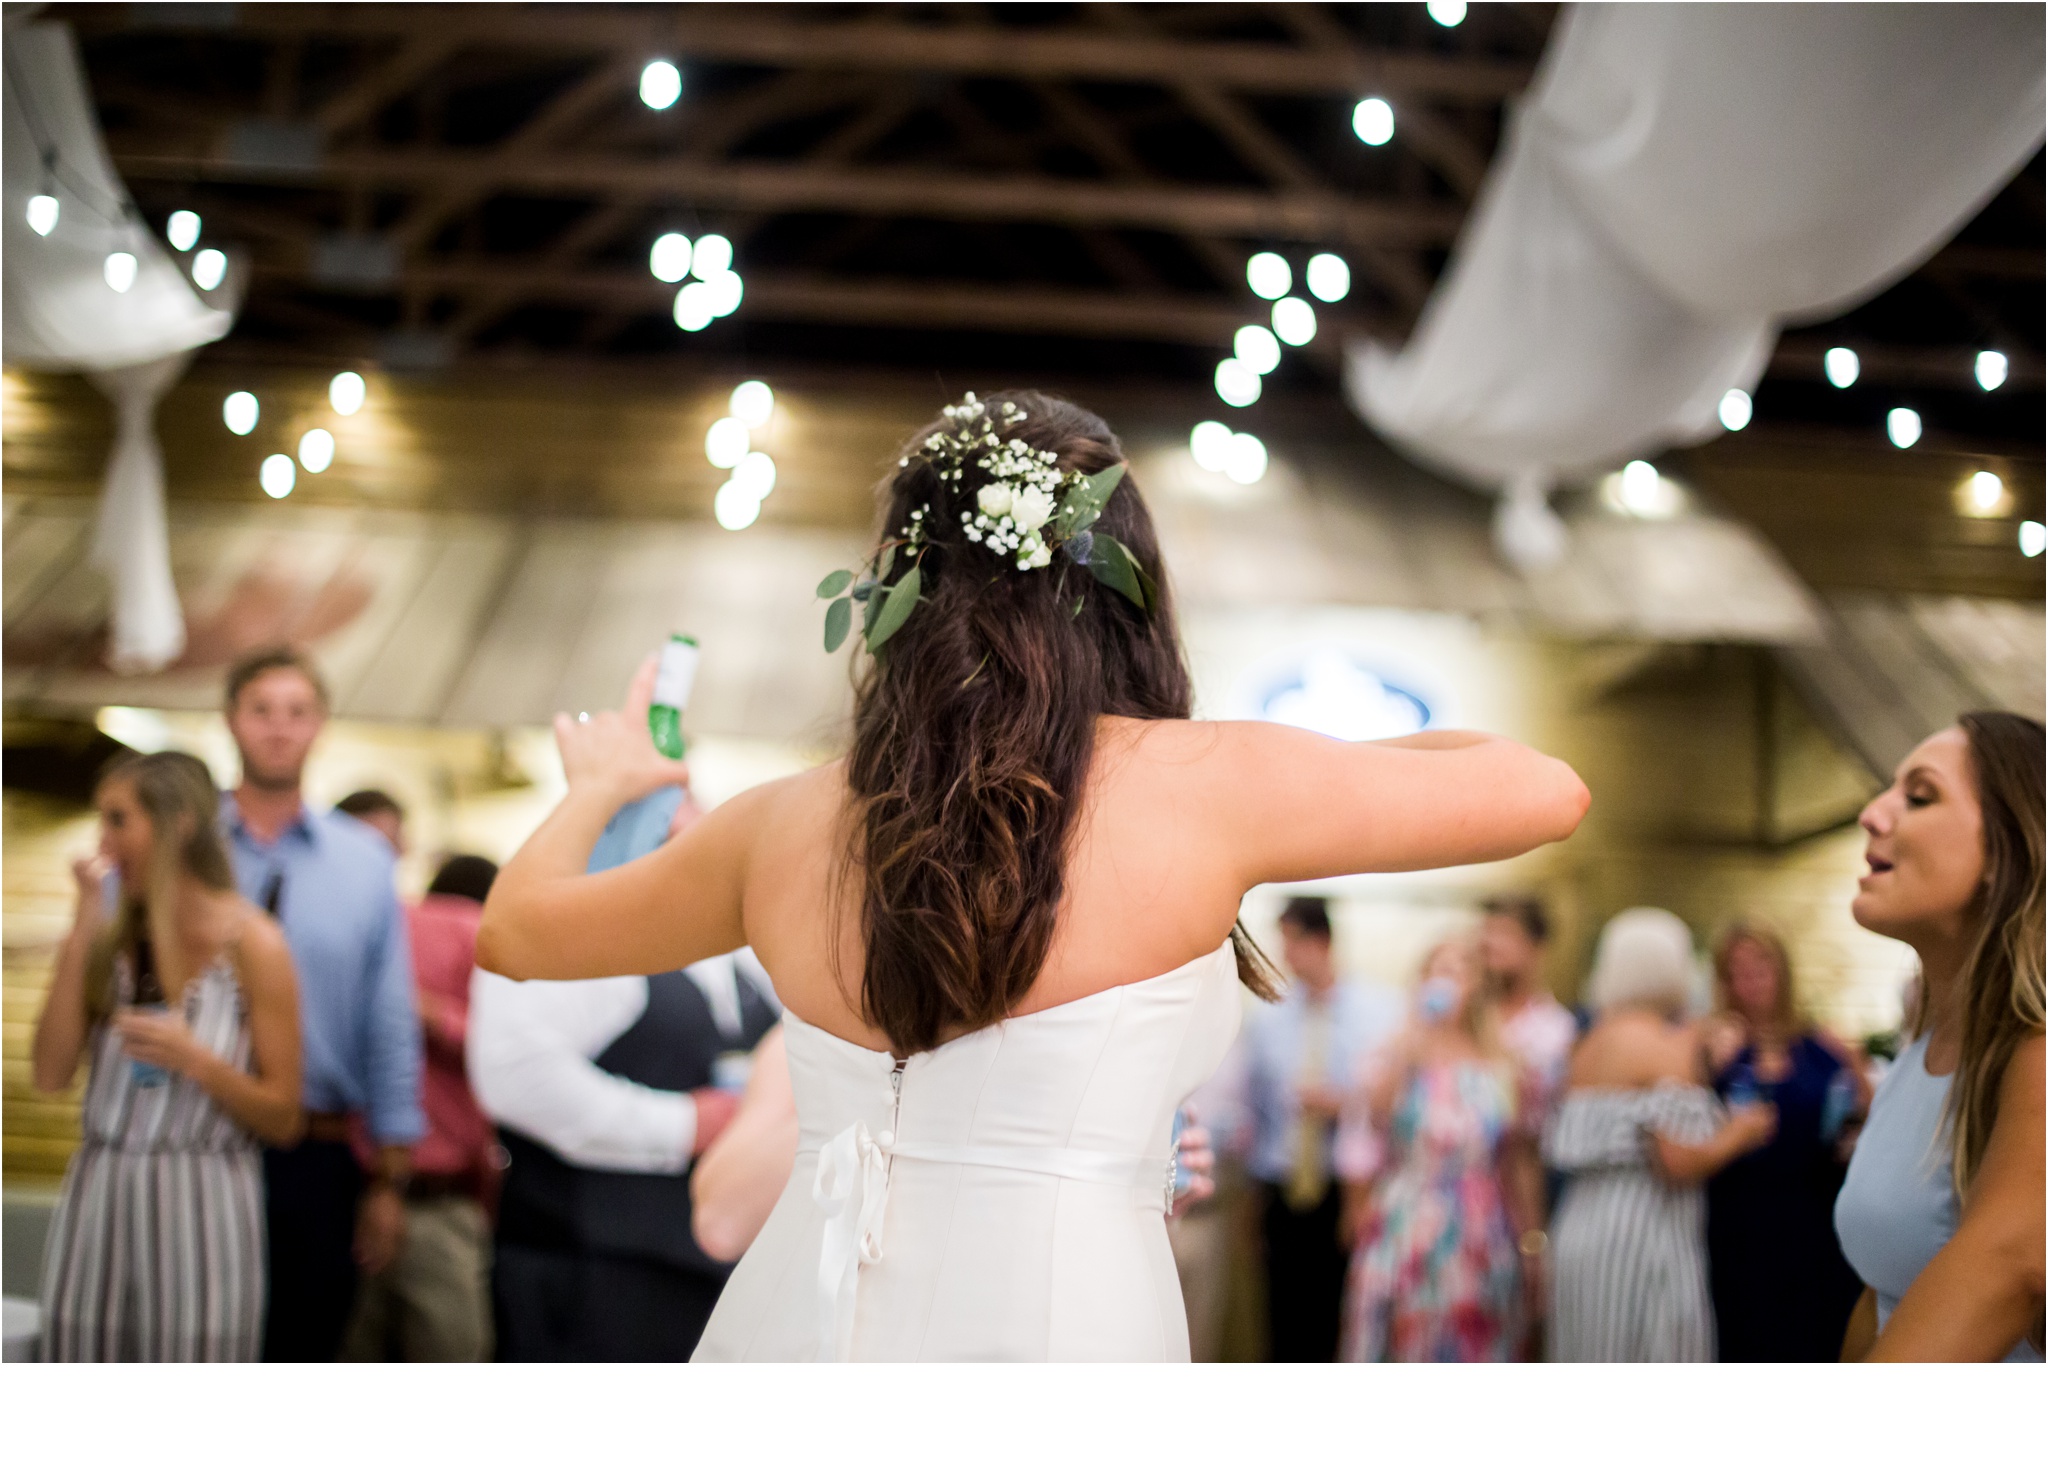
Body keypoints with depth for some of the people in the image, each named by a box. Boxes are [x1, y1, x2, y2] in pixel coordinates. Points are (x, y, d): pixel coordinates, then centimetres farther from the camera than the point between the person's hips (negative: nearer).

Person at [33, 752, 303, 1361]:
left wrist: (194, 1059, -18)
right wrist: (81, 931, -5)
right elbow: (50, 1074, -5)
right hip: (97, 1201, 4)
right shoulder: (111, 938, 9)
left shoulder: (251, 942, -4)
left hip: (201, 1206, -4)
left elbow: (285, 1120, -3)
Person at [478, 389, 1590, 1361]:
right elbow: (1547, 791, 5)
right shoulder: (1196, 785, -7)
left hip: (784, 1324, 4)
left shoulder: (784, 826, 4)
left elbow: (515, 930, 21)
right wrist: (1336, 765, 22)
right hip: (1054, 1332, -3)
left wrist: (598, 782, 40)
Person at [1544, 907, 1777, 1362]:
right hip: (1643, 1235, -8)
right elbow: (1681, 1160, -17)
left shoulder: (1587, 1050, 14)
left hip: (1578, 1225, 8)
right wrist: (1741, 1132, 2)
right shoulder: (1672, 1043, -9)